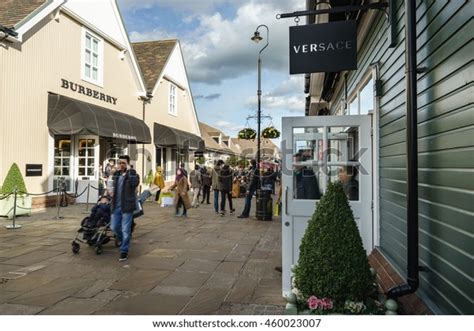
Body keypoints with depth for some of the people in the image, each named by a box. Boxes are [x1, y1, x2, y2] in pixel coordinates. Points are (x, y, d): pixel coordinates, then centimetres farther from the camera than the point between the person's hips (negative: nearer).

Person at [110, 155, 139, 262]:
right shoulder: (116, 174, 11)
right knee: (114, 227, 11)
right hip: (116, 206, 6)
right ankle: (122, 241, 38)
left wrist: (129, 170, -23)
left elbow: (134, 183, -30)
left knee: (125, 230, -1)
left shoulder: (133, 174, -6)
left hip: (127, 206, -5)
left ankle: (124, 251, 11)